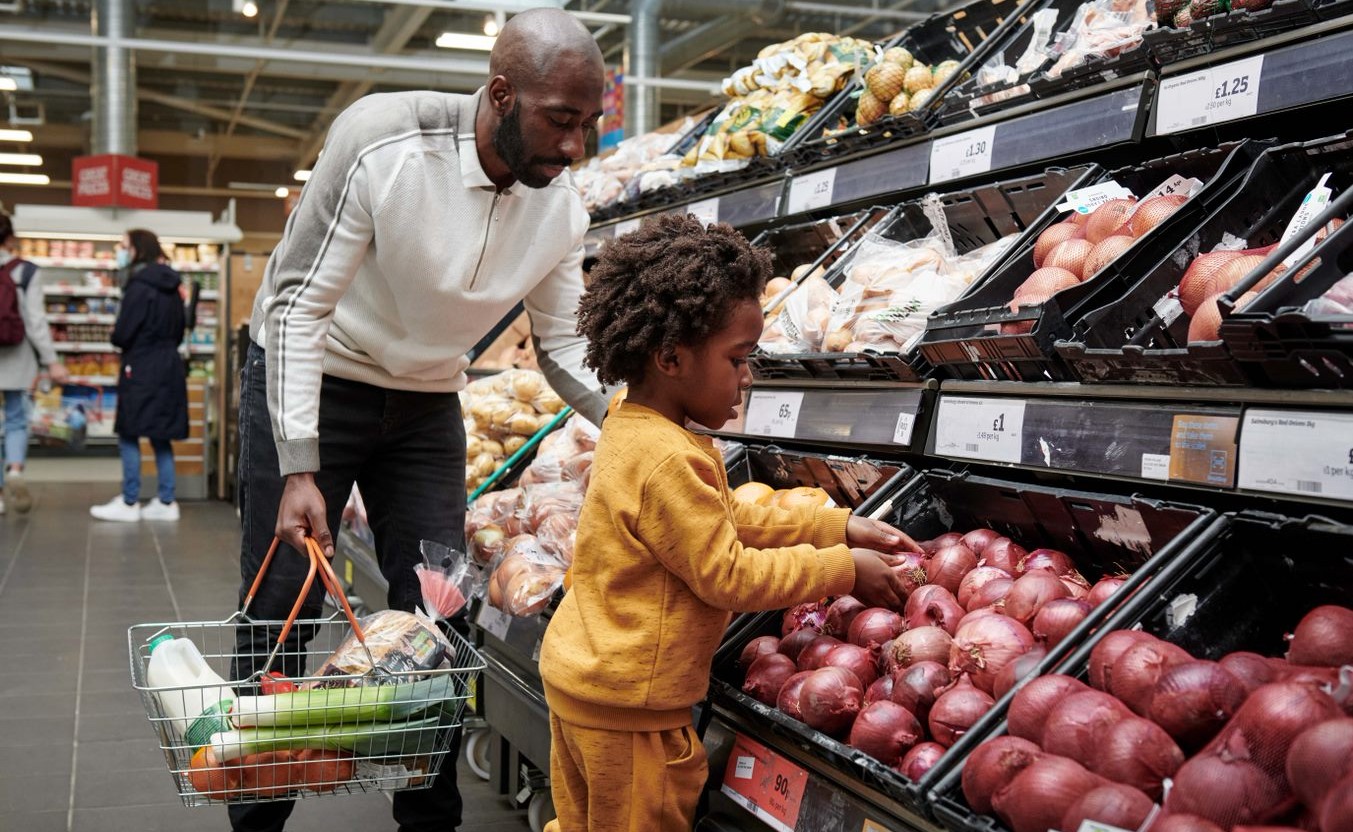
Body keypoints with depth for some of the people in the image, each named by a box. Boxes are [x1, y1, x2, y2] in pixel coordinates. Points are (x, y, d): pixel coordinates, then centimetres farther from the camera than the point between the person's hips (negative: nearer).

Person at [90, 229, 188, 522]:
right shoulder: (170, 287, 10)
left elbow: (122, 334, -16)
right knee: (160, 436, 11)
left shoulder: (140, 286, -15)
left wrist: (117, 338, 5)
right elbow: (179, 330, 16)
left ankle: (129, 503, 3)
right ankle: (166, 502, 12)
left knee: (129, 434, 0)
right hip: (168, 368, 8)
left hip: (141, 370, -8)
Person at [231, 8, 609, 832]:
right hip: (308, 386, -4)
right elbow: (298, 303, -24)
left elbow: (566, 345, -2)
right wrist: (299, 470, -30)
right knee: (279, 616, -1)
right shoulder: (383, 144, -27)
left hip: (425, 408, 5)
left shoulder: (562, 209, -11)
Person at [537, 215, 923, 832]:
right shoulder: (669, 461, -27)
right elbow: (728, 576, -21)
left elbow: (729, 521, 11)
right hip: (628, 708, -9)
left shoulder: (632, 429, 5)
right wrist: (843, 569, -12)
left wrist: (840, 528, 7)